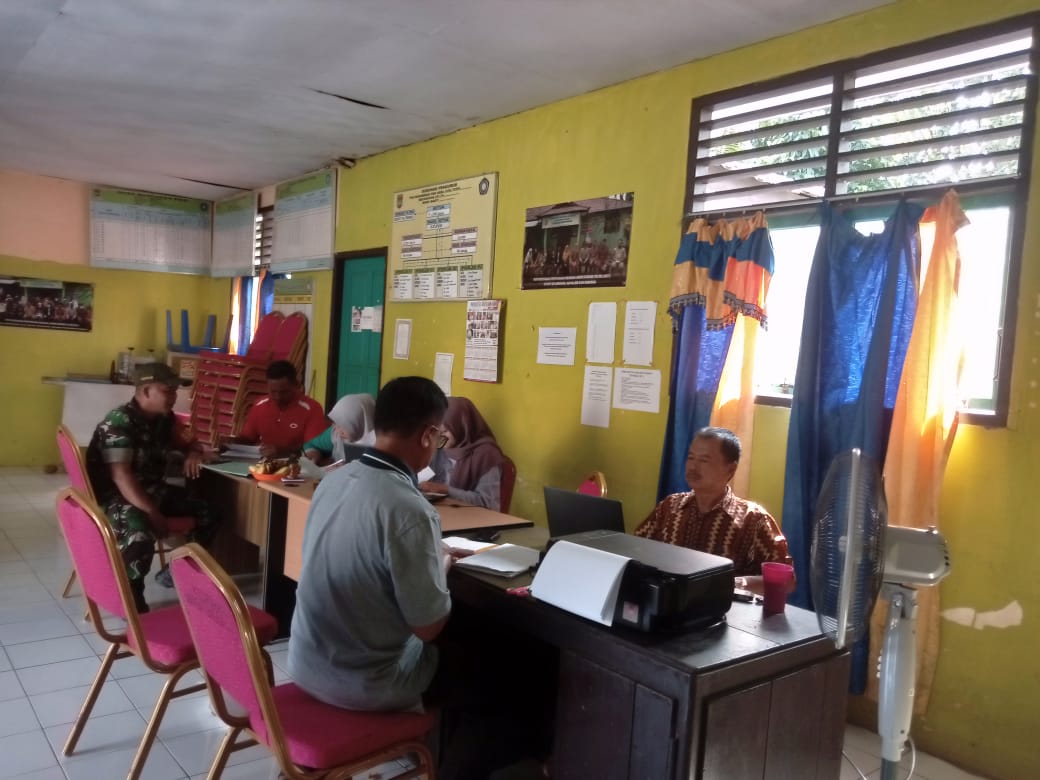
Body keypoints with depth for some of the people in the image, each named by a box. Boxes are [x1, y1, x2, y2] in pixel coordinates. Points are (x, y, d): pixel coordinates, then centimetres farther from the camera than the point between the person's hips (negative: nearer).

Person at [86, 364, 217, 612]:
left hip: (153, 489, 8)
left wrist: (194, 453, -8)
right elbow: (121, 475, -29)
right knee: (141, 531, -37)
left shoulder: (165, 419, 3)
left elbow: (191, 443, 19)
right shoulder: (119, 422, -20)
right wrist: (152, 512, -35)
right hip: (115, 495, -8)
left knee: (206, 515, -3)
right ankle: (130, 598, -13)